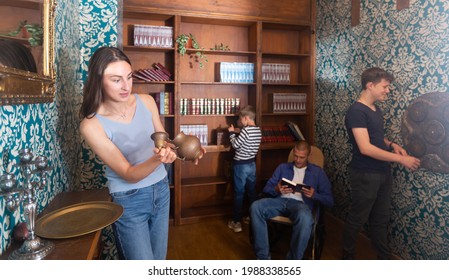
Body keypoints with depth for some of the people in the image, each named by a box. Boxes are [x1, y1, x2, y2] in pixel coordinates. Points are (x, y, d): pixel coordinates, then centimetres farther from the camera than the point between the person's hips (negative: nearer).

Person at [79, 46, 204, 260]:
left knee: (159, 258, 21)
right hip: (129, 201, -4)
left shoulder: (146, 101, -7)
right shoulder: (91, 125, -19)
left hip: (161, 190, 5)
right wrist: (157, 160, -38)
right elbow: (128, 174, -19)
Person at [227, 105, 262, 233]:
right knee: (252, 192, 15)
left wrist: (231, 133, -1)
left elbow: (235, 145, -15)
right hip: (252, 164, 8)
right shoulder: (258, 130, 6)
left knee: (239, 193, 0)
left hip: (241, 165, -7)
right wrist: (237, 134, 13)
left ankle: (236, 222, 8)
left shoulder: (246, 130, -20)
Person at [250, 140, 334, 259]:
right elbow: (266, 188, 15)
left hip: (300, 203, -2)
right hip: (280, 201, 3)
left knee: (305, 217, -41)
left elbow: (329, 200, 10)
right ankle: (263, 256, -22)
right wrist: (276, 190, -9)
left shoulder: (317, 171, 17)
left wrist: (314, 195, -11)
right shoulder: (283, 167, 23)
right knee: (255, 207, -30)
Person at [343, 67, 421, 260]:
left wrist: (391, 144, 2)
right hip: (365, 175, -9)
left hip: (382, 173, 9)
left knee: (381, 218, 20)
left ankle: (384, 256, 35)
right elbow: (365, 148, -27)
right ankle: (347, 255, 26)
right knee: (357, 219, 7)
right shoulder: (356, 111, -20)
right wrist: (400, 159, -22)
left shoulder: (376, 109, 9)